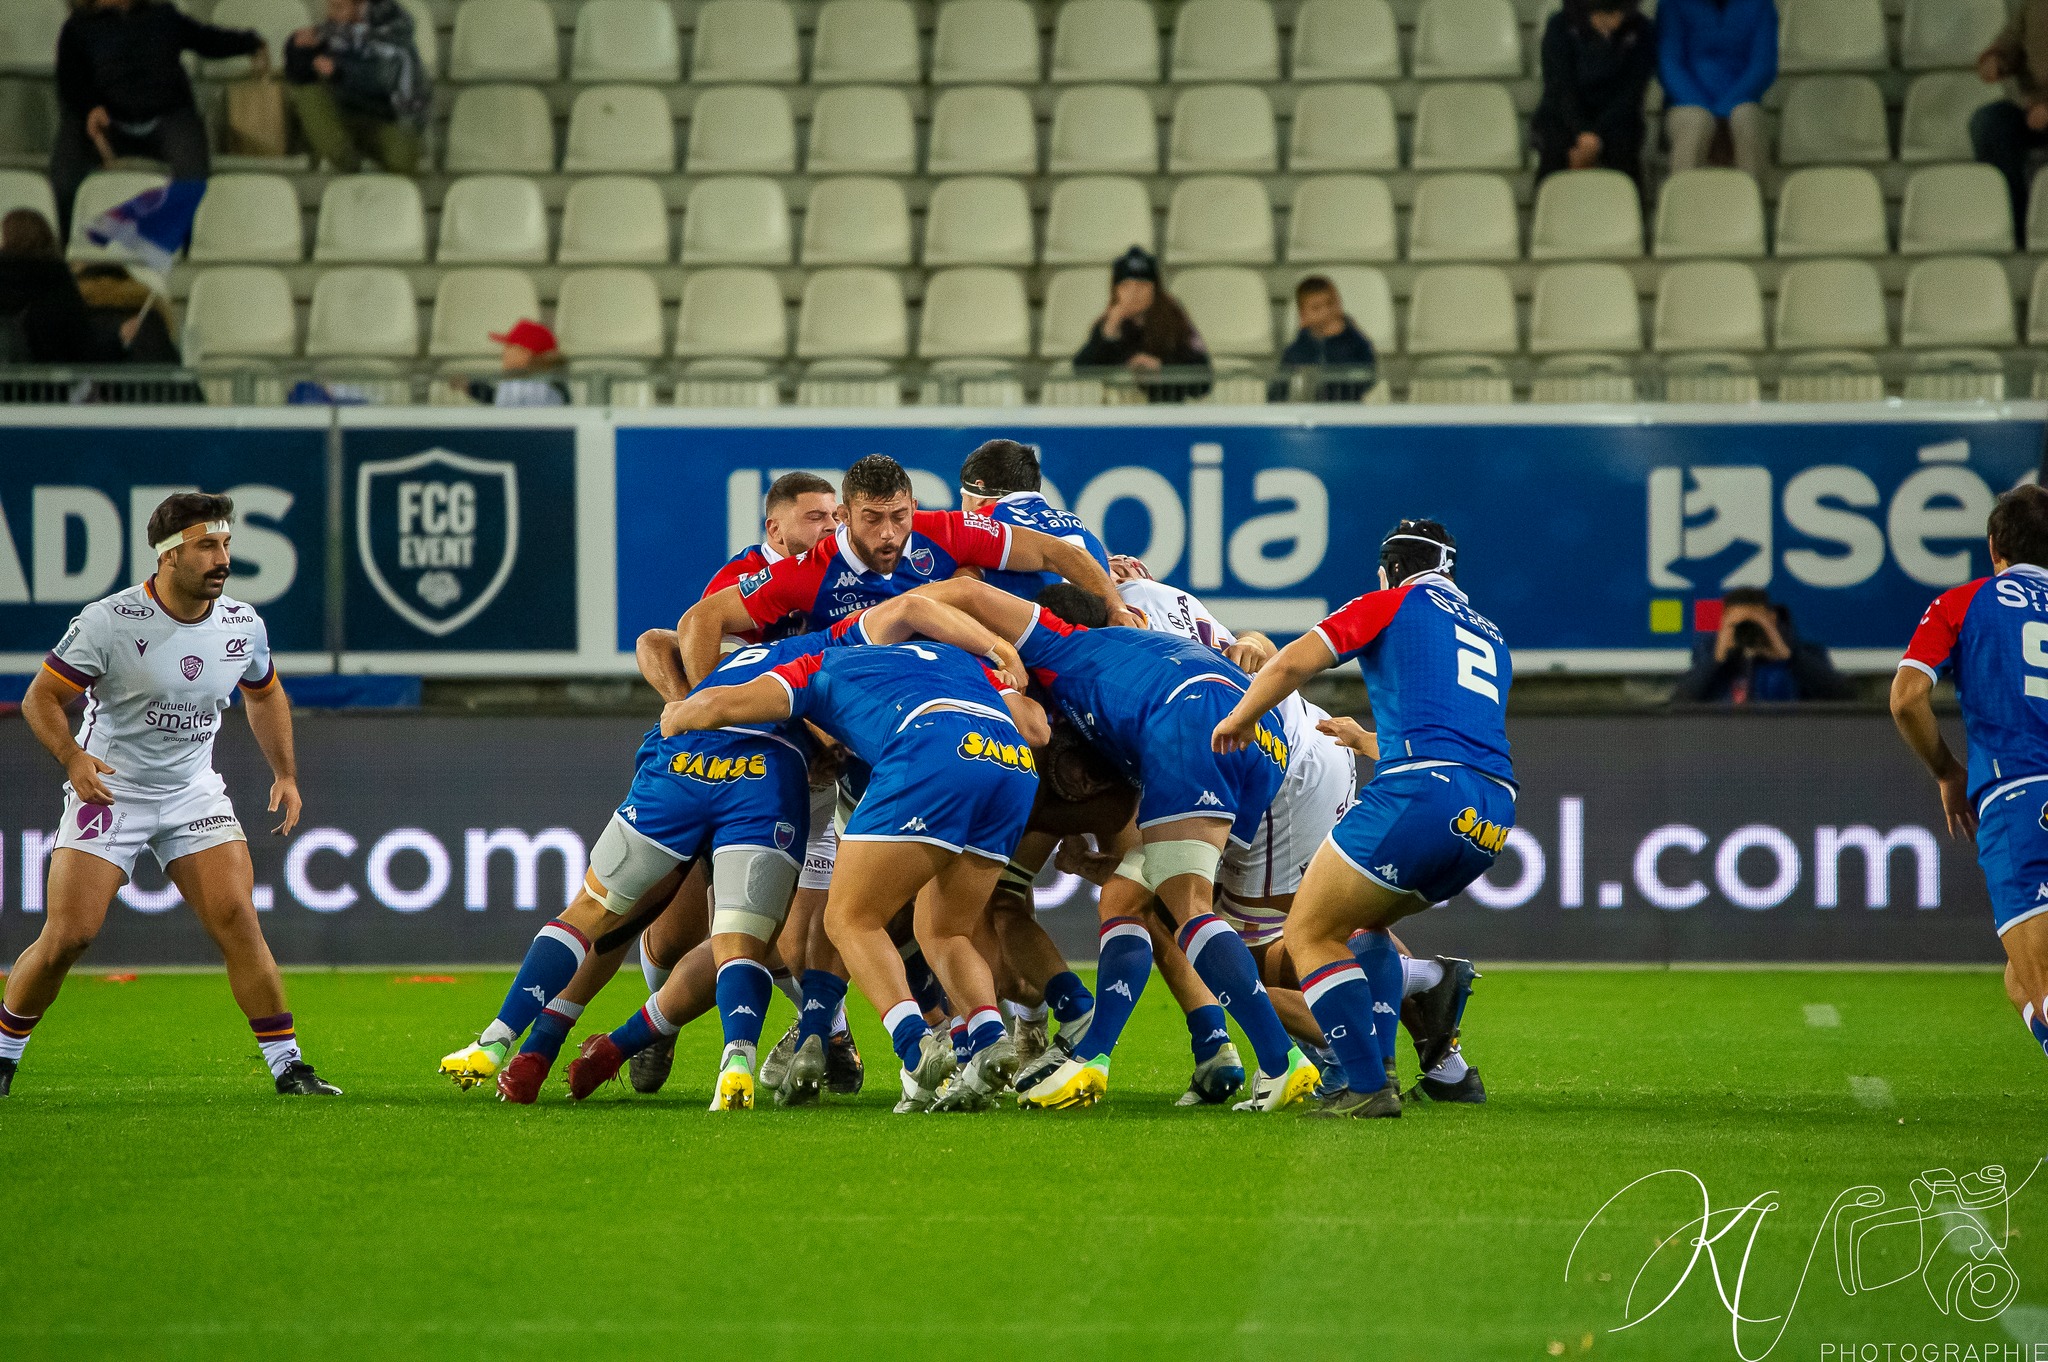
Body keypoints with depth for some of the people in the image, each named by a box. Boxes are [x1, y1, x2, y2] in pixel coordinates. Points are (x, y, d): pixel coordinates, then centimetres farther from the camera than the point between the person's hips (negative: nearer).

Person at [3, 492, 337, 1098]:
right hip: (108, 790, -3)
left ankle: (286, 1065, -7)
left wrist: (285, 774, 8)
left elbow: (264, 695, 18)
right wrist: (73, 758, -27)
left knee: (236, 917, -13)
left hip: (194, 792, 3)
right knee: (69, 935, -10)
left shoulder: (242, 624, -2)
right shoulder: (108, 622, -17)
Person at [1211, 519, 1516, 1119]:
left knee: (1309, 934, 1)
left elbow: (1291, 665, 2)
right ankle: (1378, 1065, 14)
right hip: (1492, 816, 7)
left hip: (1422, 792, -7)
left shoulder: (1394, 604, 10)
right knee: (1365, 921, 28)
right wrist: (1372, 742, 56)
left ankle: (1368, 1086, -10)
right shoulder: (1491, 637, 29)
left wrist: (1239, 719, 19)